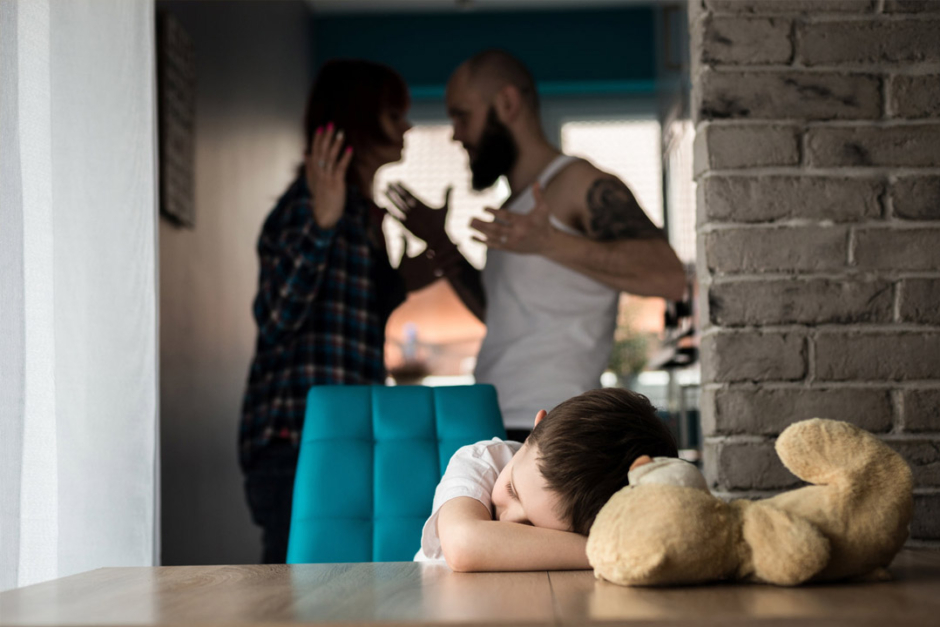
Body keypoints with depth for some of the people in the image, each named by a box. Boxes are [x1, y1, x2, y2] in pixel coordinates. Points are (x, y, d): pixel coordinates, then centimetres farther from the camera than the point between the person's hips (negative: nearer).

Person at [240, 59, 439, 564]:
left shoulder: (359, 209, 21)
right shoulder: (309, 200, -10)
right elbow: (276, 319, -22)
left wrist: (398, 282, 25)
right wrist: (322, 223, -31)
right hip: (300, 442, -10)